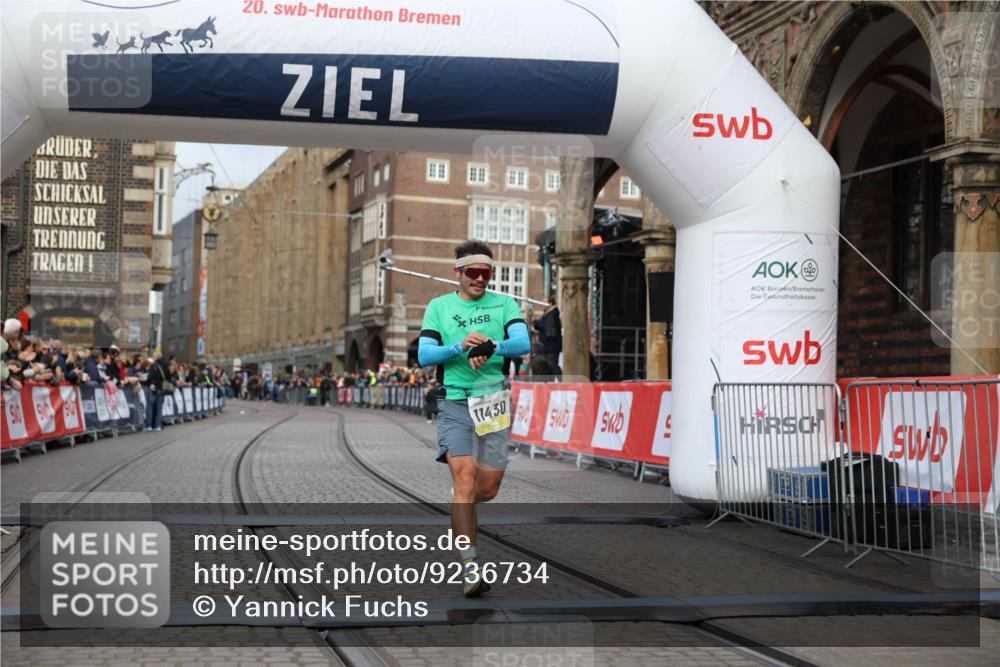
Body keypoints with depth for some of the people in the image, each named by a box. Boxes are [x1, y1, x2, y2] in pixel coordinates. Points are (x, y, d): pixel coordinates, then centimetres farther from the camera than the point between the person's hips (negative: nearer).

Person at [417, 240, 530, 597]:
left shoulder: (504, 304, 7)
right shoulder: (438, 307, 8)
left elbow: (523, 344, -9)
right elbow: (424, 355, -2)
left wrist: (492, 346, -28)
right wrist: (460, 347, -19)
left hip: (494, 403, 2)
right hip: (454, 404, -2)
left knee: (488, 488, 3)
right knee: (466, 475, -18)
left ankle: (459, 504, 40)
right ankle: (471, 568, -18)